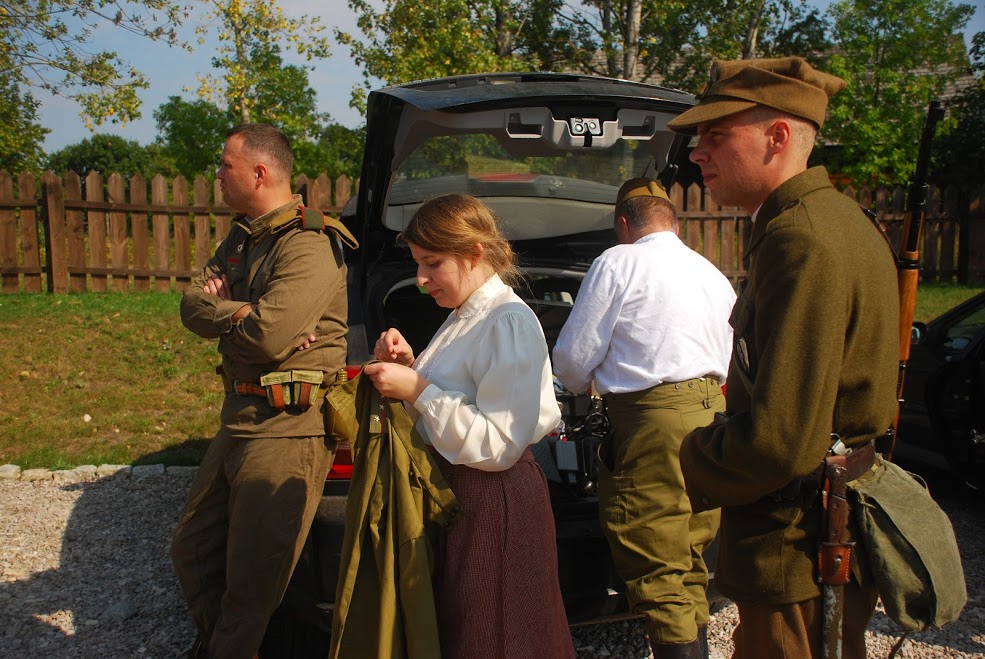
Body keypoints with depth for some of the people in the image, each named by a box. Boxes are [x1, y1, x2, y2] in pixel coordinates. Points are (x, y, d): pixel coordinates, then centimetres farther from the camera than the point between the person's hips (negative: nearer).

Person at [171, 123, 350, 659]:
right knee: (192, 552, 22)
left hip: (287, 429, -10)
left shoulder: (308, 244, -16)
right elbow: (191, 305, 5)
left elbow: (268, 335, -27)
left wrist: (219, 313, -6)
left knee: (251, 580, 1)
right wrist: (240, 313, -15)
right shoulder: (243, 237, 14)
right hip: (240, 416, 10)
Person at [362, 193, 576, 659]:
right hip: (452, 490, 9)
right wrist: (408, 366, 0)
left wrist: (418, 390, -22)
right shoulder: (464, 318, 10)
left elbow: (497, 445, -24)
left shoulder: (510, 322, -18)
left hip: (493, 504, -9)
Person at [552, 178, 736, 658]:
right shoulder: (714, 276, 20)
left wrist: (581, 389, 17)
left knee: (655, 568, -3)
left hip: (654, 420, -8)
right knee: (690, 559, 16)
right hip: (711, 409, 8)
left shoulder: (618, 263, -3)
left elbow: (573, 357, -3)